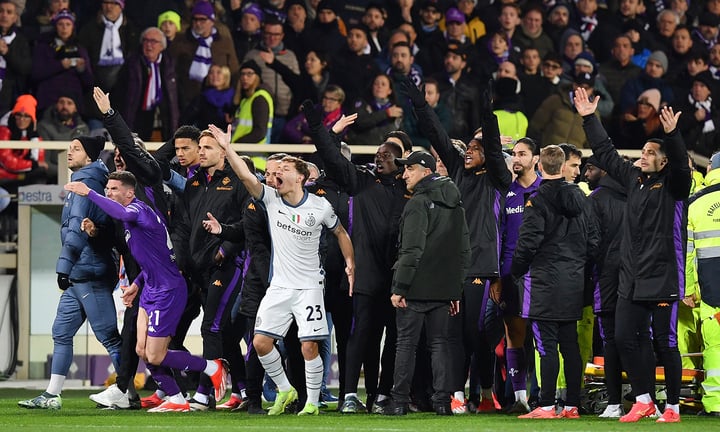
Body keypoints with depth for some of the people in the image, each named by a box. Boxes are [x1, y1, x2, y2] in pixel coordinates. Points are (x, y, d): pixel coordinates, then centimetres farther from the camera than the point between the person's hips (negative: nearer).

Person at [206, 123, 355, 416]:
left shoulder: (320, 207, -4)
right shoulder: (271, 199, -1)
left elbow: (340, 232, 13)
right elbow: (245, 176, -14)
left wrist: (350, 263, 8)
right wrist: (227, 148, -23)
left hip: (309, 287, -3)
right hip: (279, 286, 3)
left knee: (309, 347, -8)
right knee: (261, 342, -3)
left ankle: (312, 402, 6)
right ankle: (285, 390, 17)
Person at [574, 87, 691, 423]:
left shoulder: (672, 185, -3)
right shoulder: (633, 178, 13)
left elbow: (680, 164, -23)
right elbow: (606, 153, 21)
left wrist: (672, 135, -38)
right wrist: (589, 119, 19)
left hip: (663, 278, -6)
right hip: (631, 278, 6)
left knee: (665, 342, -2)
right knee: (625, 337, 4)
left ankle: (673, 406, 6)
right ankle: (643, 399, 14)